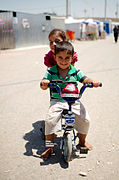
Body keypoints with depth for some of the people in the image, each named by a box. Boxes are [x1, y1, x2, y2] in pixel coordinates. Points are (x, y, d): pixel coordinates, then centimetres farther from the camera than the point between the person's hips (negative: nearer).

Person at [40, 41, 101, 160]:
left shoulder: (75, 71, 5)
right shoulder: (51, 71, 1)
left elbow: (84, 79, -1)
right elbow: (43, 86, -3)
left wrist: (92, 82, -24)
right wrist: (44, 83, -28)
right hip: (57, 101, -1)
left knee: (85, 119, -10)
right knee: (50, 120, -23)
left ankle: (82, 141, 21)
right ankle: (49, 147, -1)